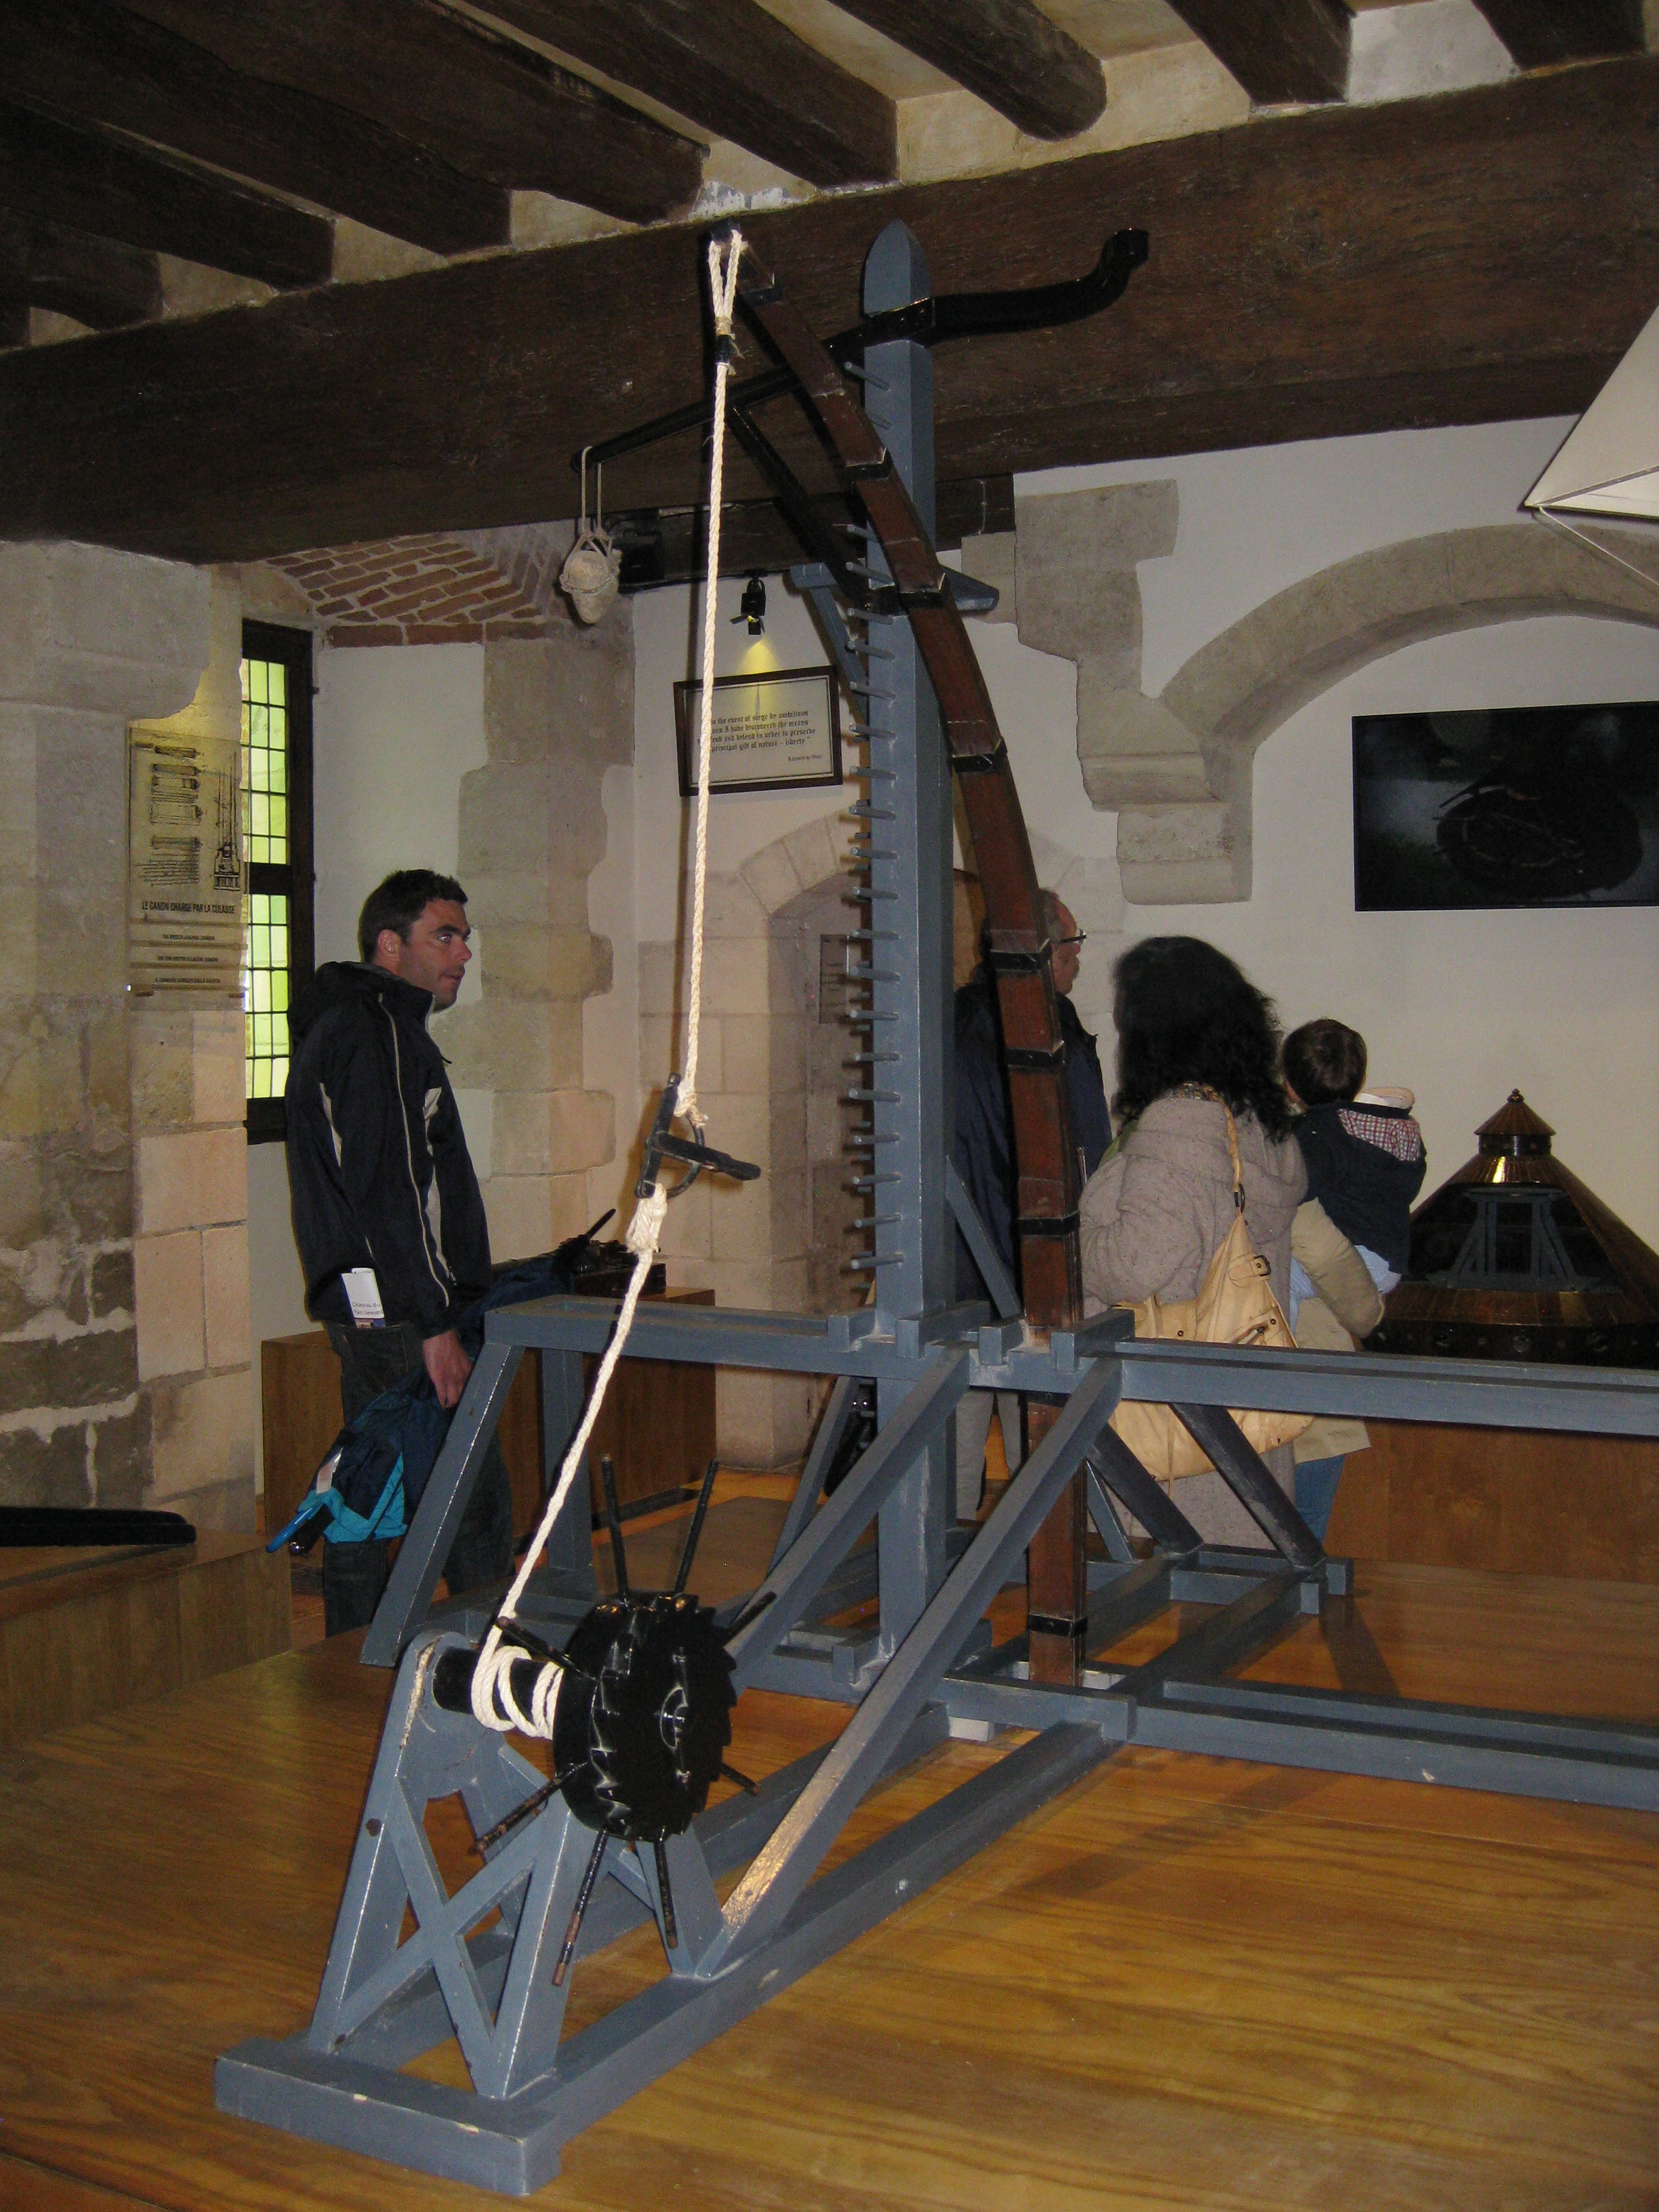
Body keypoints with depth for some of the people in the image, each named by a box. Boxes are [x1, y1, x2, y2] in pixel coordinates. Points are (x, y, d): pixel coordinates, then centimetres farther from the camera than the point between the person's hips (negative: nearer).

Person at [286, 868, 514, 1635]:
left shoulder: (346, 1025, 20)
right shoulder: (380, 1032, -13)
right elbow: (389, 1191, -20)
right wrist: (435, 1323, -20)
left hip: (361, 1311, 11)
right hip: (399, 1309, -11)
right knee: (476, 1494, -7)